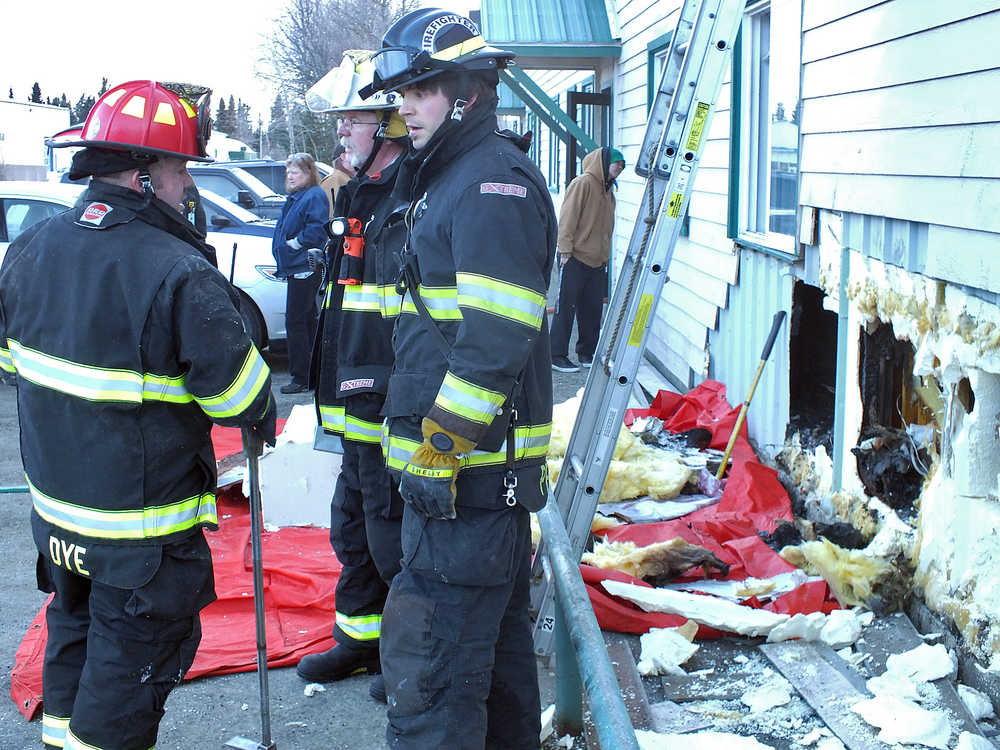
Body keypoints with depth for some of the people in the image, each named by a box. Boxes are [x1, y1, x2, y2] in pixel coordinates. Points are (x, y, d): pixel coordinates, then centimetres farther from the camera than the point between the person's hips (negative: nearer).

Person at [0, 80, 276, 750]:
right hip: (145, 524, -7)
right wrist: (263, 419, 1)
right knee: (132, 655, 7)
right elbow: (238, 391, -20)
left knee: (75, 627, 26)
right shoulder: (179, 274, -25)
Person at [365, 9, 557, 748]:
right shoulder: (450, 180, 19)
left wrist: (441, 439, -20)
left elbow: (496, 339, -23)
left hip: (466, 472, -11)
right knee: (497, 639, 22)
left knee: (430, 664, -8)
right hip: (484, 467, 11)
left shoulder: (494, 181, -14)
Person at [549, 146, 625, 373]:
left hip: (597, 261, 8)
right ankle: (557, 355, 1)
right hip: (574, 259, -8)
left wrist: (605, 256, 16)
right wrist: (566, 250, -17)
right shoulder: (582, 183, -8)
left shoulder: (608, 190, 17)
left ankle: (588, 353, 21)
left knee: (593, 309, 10)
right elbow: (568, 217, -13)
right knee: (566, 307, -4)